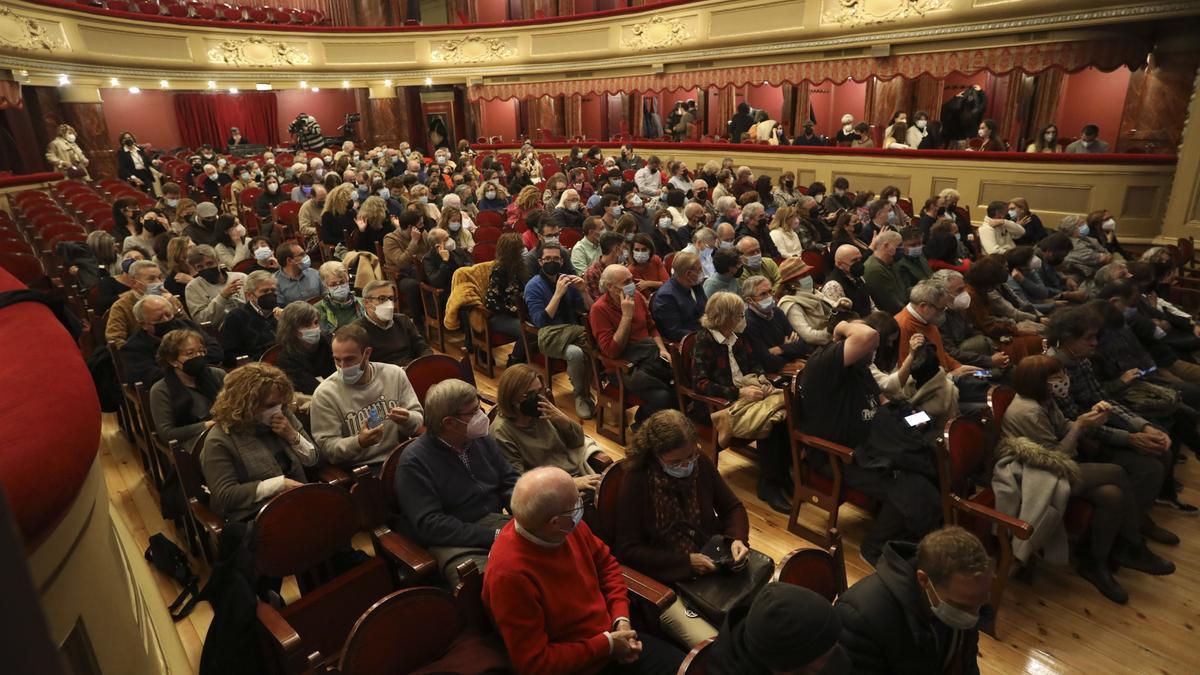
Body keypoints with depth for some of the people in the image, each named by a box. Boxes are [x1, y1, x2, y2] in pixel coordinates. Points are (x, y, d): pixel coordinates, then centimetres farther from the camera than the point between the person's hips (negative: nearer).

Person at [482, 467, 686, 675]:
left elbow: (606, 563, 9)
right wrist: (607, 645, -18)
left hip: (611, 636, 6)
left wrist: (621, 617, -5)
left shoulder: (569, 527, -10)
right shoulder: (509, 574, -30)